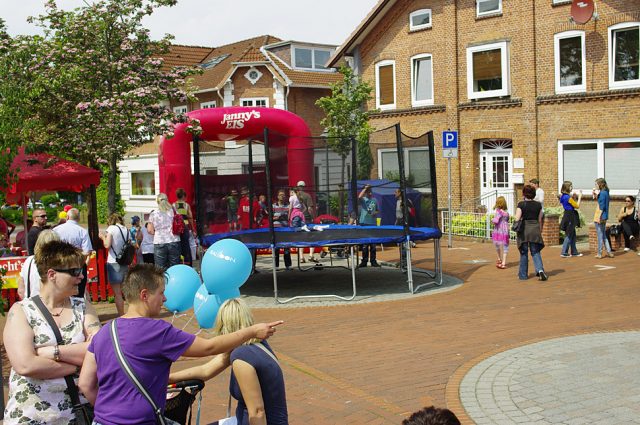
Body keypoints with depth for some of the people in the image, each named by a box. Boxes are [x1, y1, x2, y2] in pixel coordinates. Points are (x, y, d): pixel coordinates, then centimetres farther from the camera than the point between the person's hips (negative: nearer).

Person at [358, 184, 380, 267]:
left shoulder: (374, 200, 12)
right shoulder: (363, 200, -1)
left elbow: (377, 210, 23)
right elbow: (359, 197, -25)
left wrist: (375, 213, 0)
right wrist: (365, 188, -17)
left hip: (373, 223, 4)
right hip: (364, 223, -4)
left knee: (373, 244, 7)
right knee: (364, 243, -2)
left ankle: (373, 261, 14)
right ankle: (364, 261, 5)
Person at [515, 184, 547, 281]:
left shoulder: (521, 204, -7)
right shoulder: (538, 205, 3)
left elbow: (517, 218, -13)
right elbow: (540, 220, 7)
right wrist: (540, 231, 17)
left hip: (524, 229, -2)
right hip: (535, 229, 2)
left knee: (524, 253, 10)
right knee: (535, 252, 8)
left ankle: (523, 274, 16)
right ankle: (540, 270, -15)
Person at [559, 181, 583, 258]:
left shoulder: (564, 196, 10)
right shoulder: (568, 197, -19)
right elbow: (577, 206, -13)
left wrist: (573, 197, 11)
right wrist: (579, 197, -4)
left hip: (568, 216, 10)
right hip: (570, 217, -10)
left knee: (573, 236, 15)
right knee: (569, 235, -3)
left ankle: (574, 252, 22)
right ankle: (564, 253, 0)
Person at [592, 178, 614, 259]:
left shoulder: (602, 193, -15)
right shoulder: (606, 192, 12)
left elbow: (602, 206, -20)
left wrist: (599, 217, -21)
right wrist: (595, 195, 14)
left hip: (600, 217, -9)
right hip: (604, 217, 9)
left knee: (600, 235, -2)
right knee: (603, 235, 16)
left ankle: (599, 253, 3)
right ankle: (609, 252, 15)